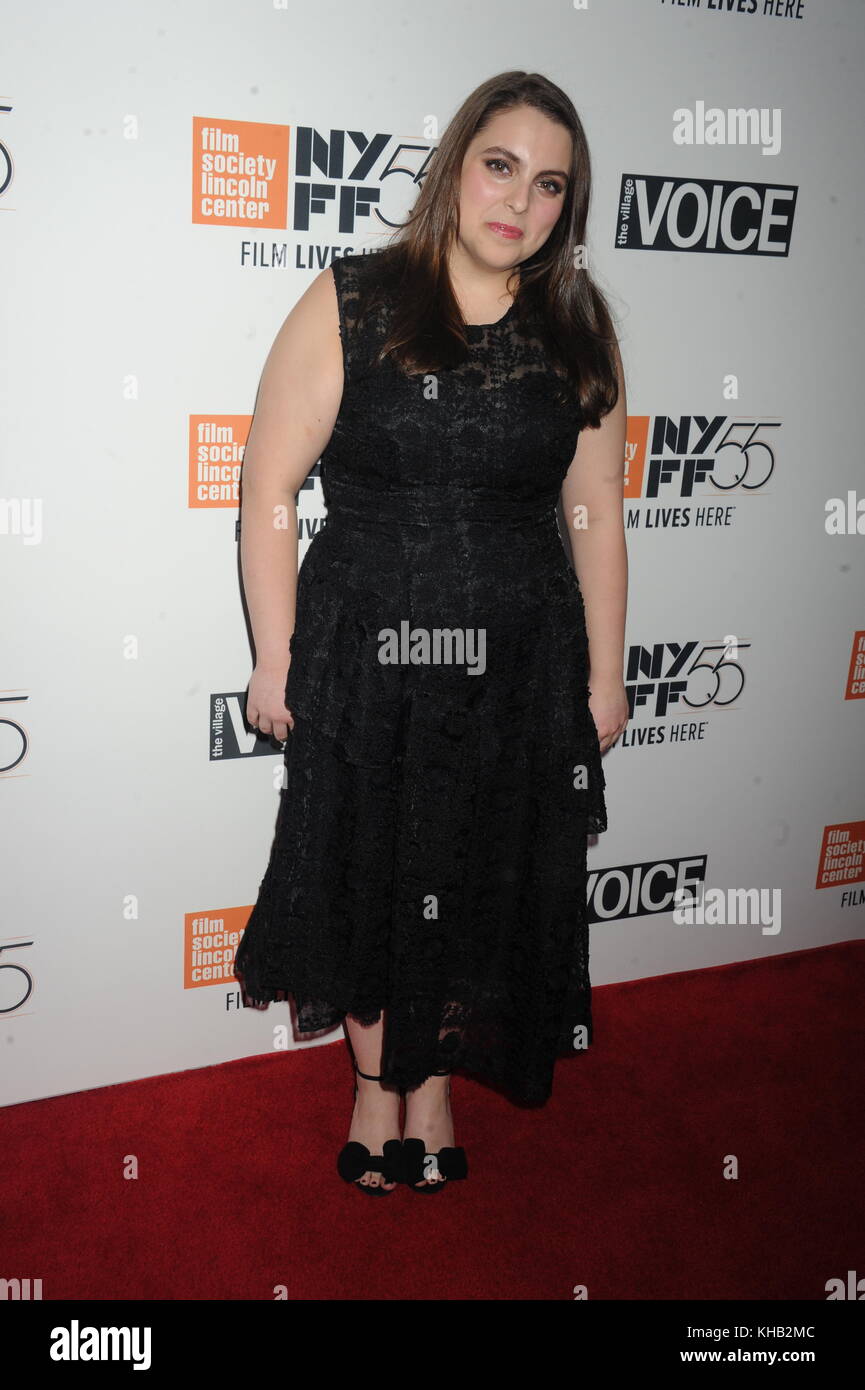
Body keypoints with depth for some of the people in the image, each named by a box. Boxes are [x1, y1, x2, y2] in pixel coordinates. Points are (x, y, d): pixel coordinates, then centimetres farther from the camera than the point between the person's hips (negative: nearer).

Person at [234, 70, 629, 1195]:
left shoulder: (578, 329, 2)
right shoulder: (350, 303, -6)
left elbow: (596, 513, 4)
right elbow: (270, 490, -7)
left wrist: (604, 676, 4)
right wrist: (276, 660, -8)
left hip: (521, 667, 2)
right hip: (363, 658, -1)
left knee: (479, 884, 14)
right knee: (364, 875, 14)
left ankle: (434, 1080, 40)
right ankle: (376, 1079, 40)